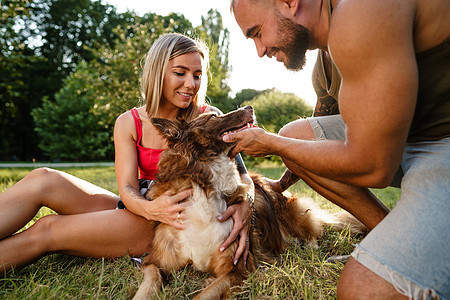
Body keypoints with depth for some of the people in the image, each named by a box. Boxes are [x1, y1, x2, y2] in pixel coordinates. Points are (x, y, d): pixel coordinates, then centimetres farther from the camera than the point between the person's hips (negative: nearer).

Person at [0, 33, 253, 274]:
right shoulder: (128, 123, 3)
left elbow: (241, 173, -6)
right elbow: (127, 188, -6)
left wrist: (244, 204, -30)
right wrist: (150, 208, -31)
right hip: (142, 208, 4)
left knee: (48, 230, -19)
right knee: (43, 179, -15)